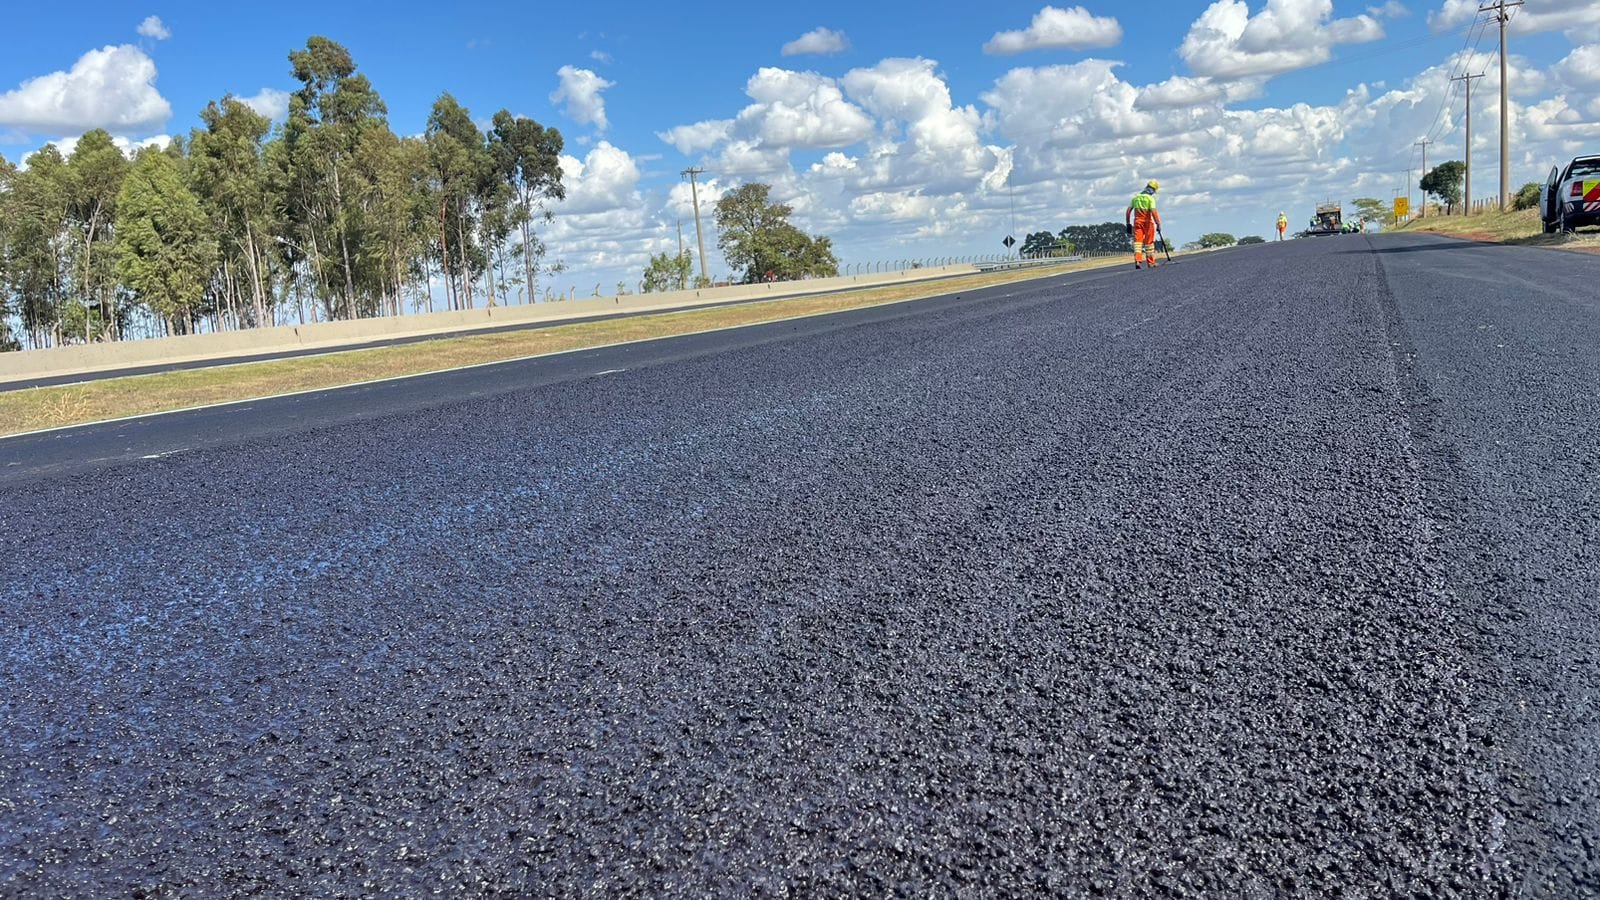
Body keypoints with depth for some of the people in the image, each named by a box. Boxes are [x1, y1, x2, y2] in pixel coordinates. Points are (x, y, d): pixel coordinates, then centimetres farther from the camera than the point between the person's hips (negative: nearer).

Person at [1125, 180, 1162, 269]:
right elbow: (1154, 212, -19)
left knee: (1137, 241, -2)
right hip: (1147, 222, -3)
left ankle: (1137, 261, -19)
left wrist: (1128, 223, 15)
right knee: (1149, 242, 9)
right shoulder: (1150, 198, -9)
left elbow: (1128, 211, 9)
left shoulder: (1135, 197, 8)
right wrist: (1158, 223, -16)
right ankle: (1151, 263, 17)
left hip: (1137, 222, 3)